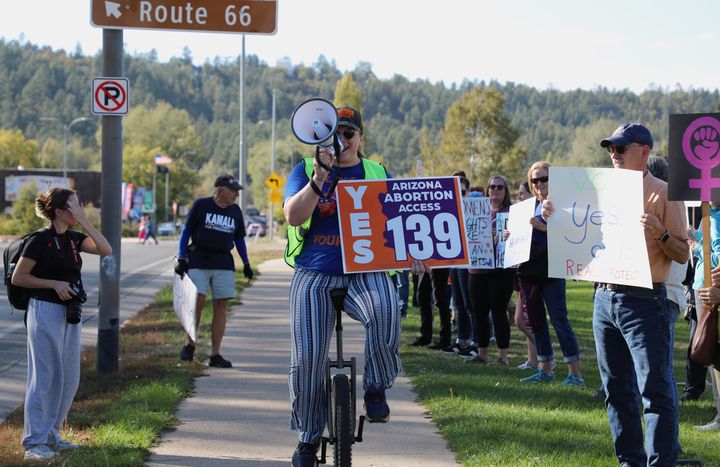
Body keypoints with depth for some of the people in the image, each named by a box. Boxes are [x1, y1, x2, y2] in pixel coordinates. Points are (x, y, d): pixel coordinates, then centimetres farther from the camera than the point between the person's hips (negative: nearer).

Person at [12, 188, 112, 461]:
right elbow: (18, 278, -9)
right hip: (45, 312, -8)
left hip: (70, 313, 8)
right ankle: (34, 441, 0)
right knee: (45, 377, -6)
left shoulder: (72, 239, 10)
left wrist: (84, 222, -7)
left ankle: (51, 434, 21)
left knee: (70, 378, 10)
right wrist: (54, 284, -16)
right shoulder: (40, 241, -10)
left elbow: (105, 250, -1)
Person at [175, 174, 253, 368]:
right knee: (197, 301, -12)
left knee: (221, 306, -2)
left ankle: (215, 354, 2)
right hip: (198, 261, -4)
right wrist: (181, 259, -5)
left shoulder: (235, 211, 13)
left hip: (224, 264, 4)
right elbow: (186, 231, 2)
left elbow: (239, 239, 21)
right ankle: (190, 344, 9)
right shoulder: (201, 205, 1)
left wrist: (246, 263, 13)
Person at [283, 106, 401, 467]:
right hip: (314, 276, 0)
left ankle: (375, 389, -13)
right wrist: (319, 178, -23)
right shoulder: (306, 171, 6)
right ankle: (308, 438, 15)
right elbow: (293, 215, -9)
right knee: (307, 359, -5)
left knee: (385, 312, -35)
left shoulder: (378, 173, 11)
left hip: (365, 272, 0)